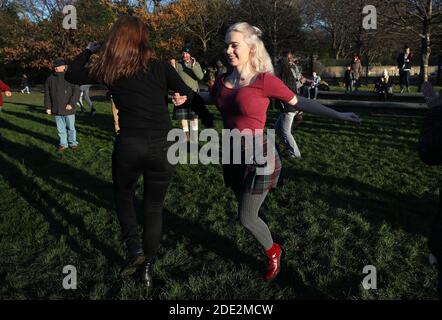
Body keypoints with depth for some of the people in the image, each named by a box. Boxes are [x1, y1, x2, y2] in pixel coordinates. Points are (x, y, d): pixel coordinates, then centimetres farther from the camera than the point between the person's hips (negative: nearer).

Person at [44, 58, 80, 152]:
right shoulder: (50, 79, 6)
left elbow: (76, 91, -8)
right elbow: (47, 94, 11)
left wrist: (71, 103, -14)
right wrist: (48, 107, 6)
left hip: (69, 109, -3)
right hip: (57, 110, 3)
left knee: (71, 127, 9)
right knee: (60, 128, 10)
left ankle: (73, 143, 23)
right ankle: (63, 144, 21)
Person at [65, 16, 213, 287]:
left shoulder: (109, 71, 2)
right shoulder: (160, 68, -1)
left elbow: (72, 74, 17)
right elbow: (192, 97, 0)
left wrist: (89, 50, 30)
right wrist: (210, 122, 15)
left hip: (129, 146, 0)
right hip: (162, 148, 0)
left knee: (123, 196, 27)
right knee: (154, 207, 18)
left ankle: (134, 248, 11)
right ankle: (148, 265, 25)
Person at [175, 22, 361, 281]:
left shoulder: (265, 80, -15)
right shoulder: (223, 81, 3)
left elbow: (298, 102, -7)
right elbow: (206, 98, 22)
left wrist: (338, 115, -5)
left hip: (258, 156, -6)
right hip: (234, 157, 6)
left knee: (246, 219, 0)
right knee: (248, 214, 16)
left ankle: (273, 254, 30)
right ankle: (273, 249, 42)